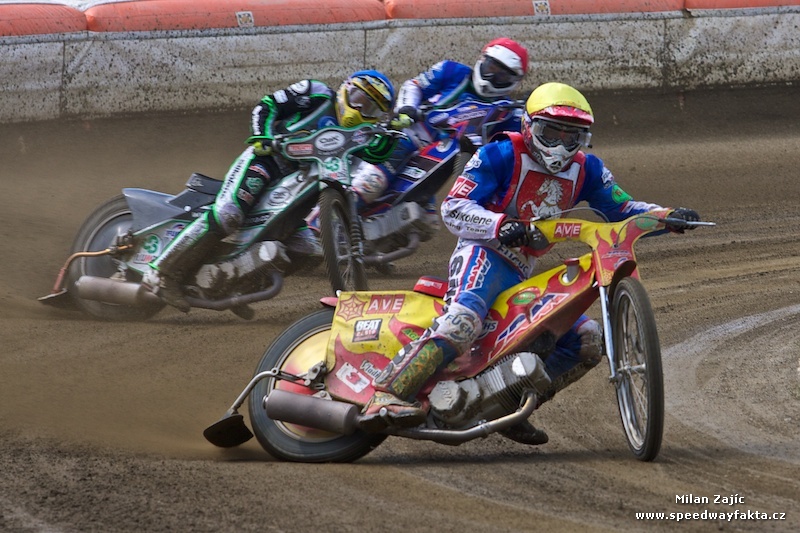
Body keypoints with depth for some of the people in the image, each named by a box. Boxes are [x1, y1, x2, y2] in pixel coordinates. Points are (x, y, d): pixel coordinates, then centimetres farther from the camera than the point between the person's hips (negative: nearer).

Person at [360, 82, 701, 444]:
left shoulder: (585, 170, 13)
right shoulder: (501, 155, -6)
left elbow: (621, 210, 19)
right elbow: (453, 208, -12)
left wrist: (668, 216, 0)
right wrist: (502, 225, -28)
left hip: (523, 276, 8)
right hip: (485, 254, -8)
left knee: (588, 340, 2)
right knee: (464, 320, -37)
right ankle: (385, 395, -47)